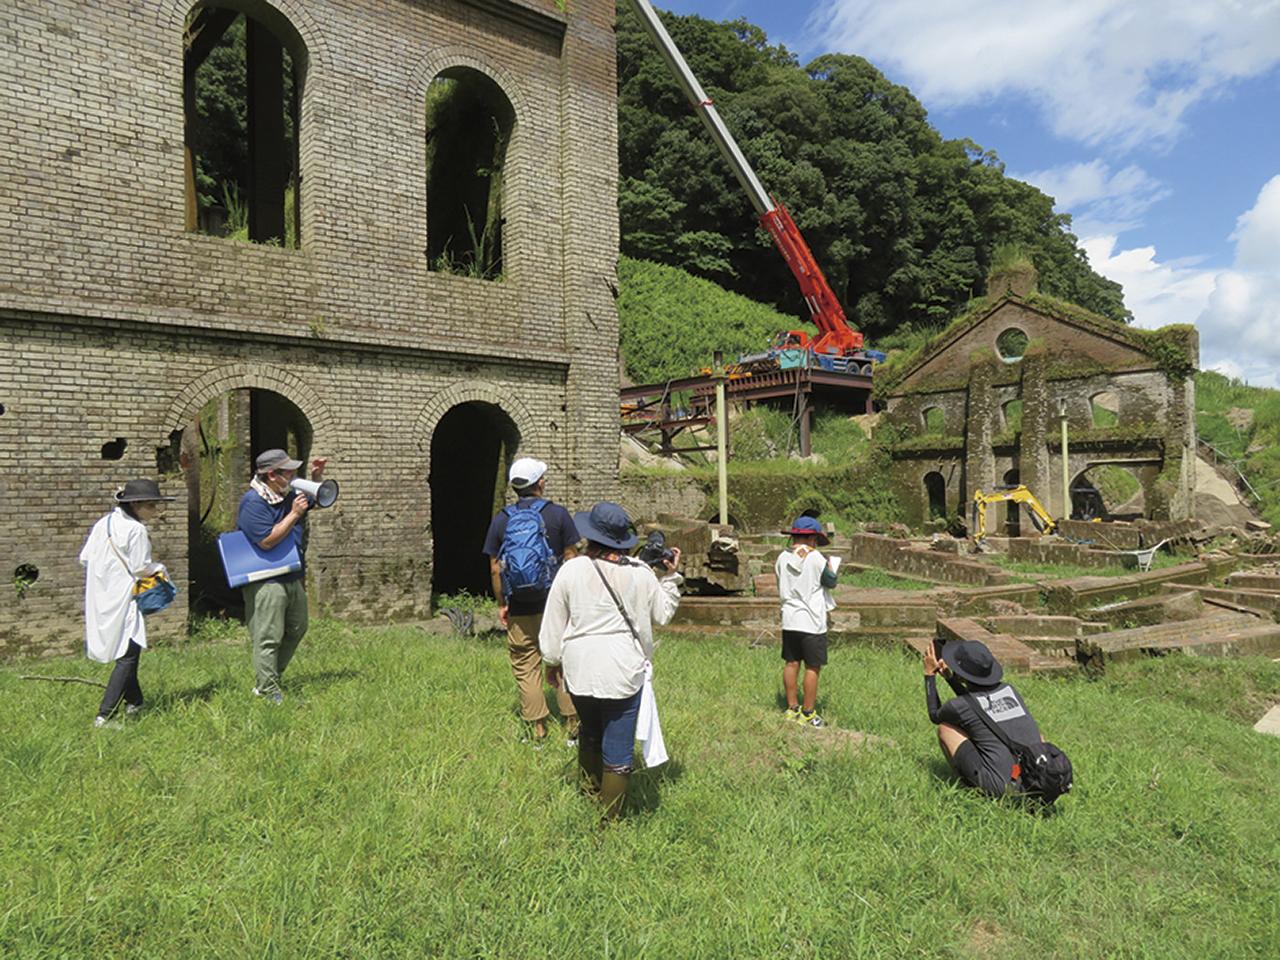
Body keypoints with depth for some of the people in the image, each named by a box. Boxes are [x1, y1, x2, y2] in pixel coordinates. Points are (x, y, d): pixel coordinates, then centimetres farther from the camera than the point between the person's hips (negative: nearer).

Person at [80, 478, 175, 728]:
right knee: (128, 656, -4)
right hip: (123, 601, -9)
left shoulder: (102, 524, 8)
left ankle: (134, 703, 30)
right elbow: (140, 569, -15)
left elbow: (85, 559, 10)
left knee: (125, 653, 19)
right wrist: (159, 568, 3)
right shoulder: (136, 530, -16)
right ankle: (103, 715, -8)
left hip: (101, 599, 9)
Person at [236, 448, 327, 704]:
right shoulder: (253, 501, -18)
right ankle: (268, 692, 6)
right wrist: (294, 514, -21)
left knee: (296, 629, 19)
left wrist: (315, 476, 8)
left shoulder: (287, 494, 8)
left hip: (292, 577, 10)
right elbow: (267, 540, -26)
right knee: (268, 638, -3)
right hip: (266, 582, -10)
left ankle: (268, 679, 32)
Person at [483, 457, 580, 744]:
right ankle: (573, 725, 16)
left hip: (520, 609, 1)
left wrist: (501, 604, 10)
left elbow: (495, 569, 1)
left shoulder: (501, 520, -1)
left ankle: (538, 731, 17)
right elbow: (571, 559, -5)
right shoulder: (558, 514, -6)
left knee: (526, 667, 10)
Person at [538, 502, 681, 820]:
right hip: (624, 672, -2)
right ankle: (608, 819, 16)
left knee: (589, 732, 27)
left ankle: (590, 793, 43)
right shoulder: (640, 573, -7)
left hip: (579, 670, 2)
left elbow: (553, 626, 0)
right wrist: (670, 576, 16)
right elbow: (662, 614, 8)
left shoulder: (571, 570, -8)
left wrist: (553, 661, 15)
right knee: (617, 751, 8)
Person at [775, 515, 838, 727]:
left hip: (789, 620, 5)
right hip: (812, 621, -5)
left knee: (791, 664, 13)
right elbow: (831, 582, -1)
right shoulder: (815, 558, -14)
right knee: (812, 667, 4)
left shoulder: (782, 557, 1)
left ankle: (792, 708, 22)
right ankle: (808, 713, 11)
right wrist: (830, 568, 17)